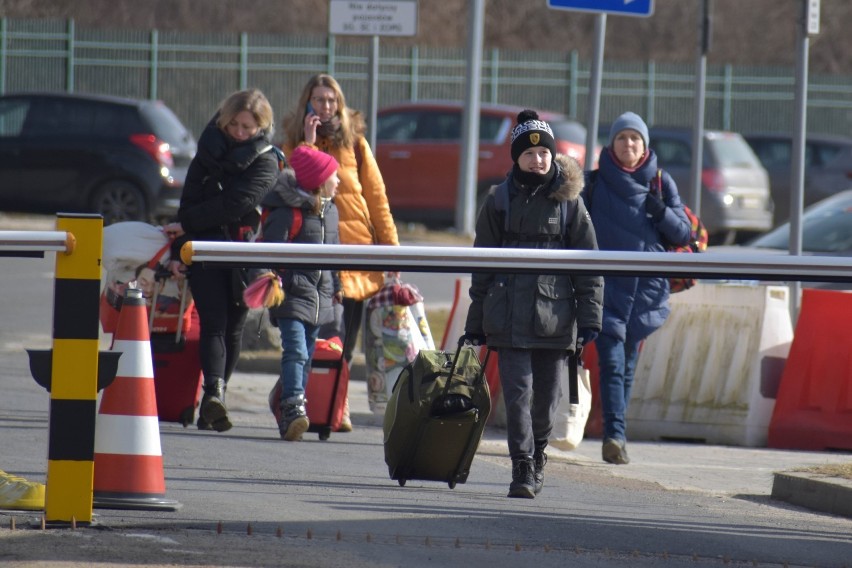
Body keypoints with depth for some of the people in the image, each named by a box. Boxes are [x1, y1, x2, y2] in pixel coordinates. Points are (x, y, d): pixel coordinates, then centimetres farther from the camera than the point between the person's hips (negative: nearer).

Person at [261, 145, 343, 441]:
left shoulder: (330, 211, 14)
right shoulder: (287, 212, -11)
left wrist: (336, 285, 27)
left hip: (320, 296, 8)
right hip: (293, 292, -8)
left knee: (306, 356, 10)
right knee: (295, 351, -19)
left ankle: (292, 414, 16)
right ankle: (293, 406, -29)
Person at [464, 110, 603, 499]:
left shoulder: (569, 201, 4)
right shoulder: (500, 200, 6)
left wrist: (589, 317, -1)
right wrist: (476, 320, 7)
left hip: (554, 316, 0)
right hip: (509, 316, 0)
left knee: (547, 396, 7)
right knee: (517, 392, -9)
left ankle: (537, 452, 32)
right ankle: (523, 469, -6)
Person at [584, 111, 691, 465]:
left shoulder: (661, 183, 7)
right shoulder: (596, 183, 5)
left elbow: (682, 235, 8)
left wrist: (662, 213, -11)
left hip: (646, 287, 2)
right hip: (606, 286, -2)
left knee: (627, 364, 9)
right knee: (611, 360, -14)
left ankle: (615, 436, 19)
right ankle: (615, 435, -23)